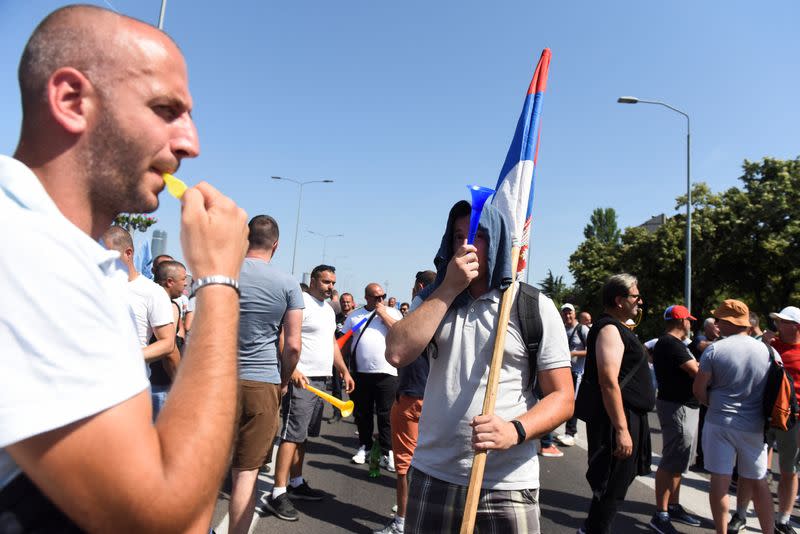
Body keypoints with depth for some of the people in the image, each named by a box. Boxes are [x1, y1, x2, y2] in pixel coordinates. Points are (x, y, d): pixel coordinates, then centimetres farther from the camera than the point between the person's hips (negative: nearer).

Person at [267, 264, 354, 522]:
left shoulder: (328, 309, 18)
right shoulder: (301, 302, -12)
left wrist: (344, 371, 19)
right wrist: (293, 370, -28)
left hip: (320, 380, 9)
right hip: (301, 379, -9)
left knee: (303, 435, 15)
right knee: (292, 435, -8)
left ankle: (296, 483, 25)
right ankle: (278, 494, -3)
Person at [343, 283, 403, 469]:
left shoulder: (392, 313, 6)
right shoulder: (354, 315, 11)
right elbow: (345, 342, 13)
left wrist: (383, 313, -7)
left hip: (386, 372, -2)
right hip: (360, 372, 2)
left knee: (386, 415, 1)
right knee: (362, 413, 12)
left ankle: (387, 453, 9)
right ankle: (364, 446, 28)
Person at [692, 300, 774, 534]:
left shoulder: (714, 349, -11)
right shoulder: (765, 350, 0)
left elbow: (698, 389, -7)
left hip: (720, 423, -3)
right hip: (755, 425, 3)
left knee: (720, 480, 6)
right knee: (758, 481, 16)